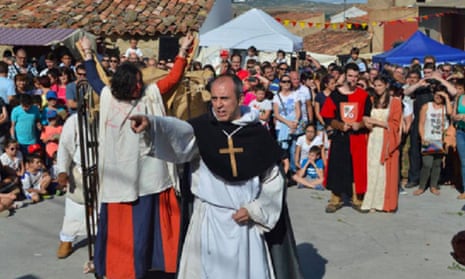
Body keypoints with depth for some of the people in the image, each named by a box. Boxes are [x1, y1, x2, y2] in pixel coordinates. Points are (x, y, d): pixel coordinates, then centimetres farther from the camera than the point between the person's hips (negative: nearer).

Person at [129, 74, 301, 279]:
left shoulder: (257, 133, -3)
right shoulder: (202, 127, -8)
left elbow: (273, 178, 4)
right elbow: (178, 132, -30)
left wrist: (254, 209, -5)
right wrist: (151, 124, -50)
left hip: (246, 219, 1)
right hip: (209, 220, -1)